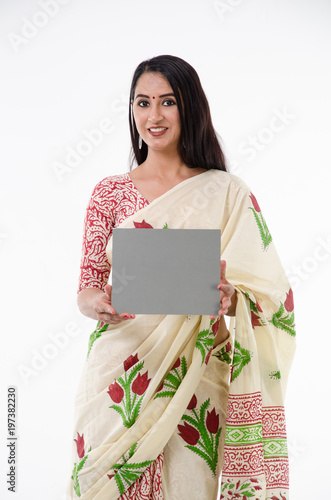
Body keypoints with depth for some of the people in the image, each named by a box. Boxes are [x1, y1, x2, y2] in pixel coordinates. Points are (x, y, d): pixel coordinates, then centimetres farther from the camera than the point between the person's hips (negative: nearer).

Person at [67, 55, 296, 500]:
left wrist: (229, 297, -20)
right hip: (119, 378, 1)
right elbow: (87, 287, 3)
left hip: (196, 379, 0)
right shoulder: (111, 192, 5)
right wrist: (100, 305, -20)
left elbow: (273, 296, 1)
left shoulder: (228, 195, 2)